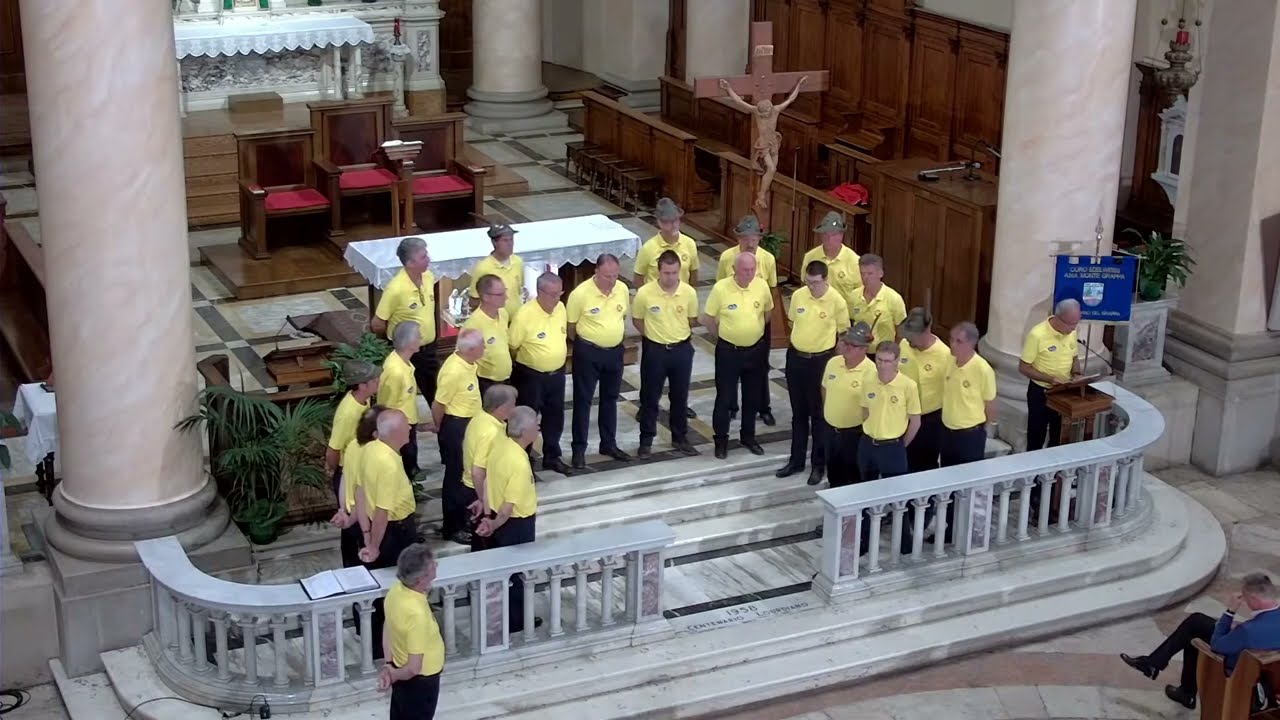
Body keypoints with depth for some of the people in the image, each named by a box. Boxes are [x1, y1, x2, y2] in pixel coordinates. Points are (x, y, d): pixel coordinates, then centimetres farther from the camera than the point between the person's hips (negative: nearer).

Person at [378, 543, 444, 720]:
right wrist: (393, 676, -12)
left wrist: (389, 666, -2)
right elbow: (414, 668, -31)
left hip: (402, 675, 8)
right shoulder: (416, 613, -37)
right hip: (419, 682, -8)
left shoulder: (397, 589, -11)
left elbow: (388, 627, 4)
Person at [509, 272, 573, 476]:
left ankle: (552, 457, 35)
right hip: (531, 376, -6)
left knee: (555, 417, 18)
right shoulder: (524, 315, -24)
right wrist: (531, 359, -4)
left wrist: (560, 356, 14)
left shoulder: (560, 307, -3)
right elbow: (511, 346, -15)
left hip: (557, 374, 6)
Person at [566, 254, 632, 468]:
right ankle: (579, 448, 13)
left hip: (615, 351, 5)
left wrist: (614, 337, 13)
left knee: (610, 398, 17)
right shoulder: (580, 294, -20)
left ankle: (609, 444, 31)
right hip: (588, 352, -5)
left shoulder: (622, 289, -5)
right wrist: (584, 344, 3)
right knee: (583, 400, 4)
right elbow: (570, 326, -8)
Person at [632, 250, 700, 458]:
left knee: (680, 396, 14)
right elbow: (637, 320, 1)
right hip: (654, 349, -2)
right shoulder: (645, 293, -16)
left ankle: (680, 438, 29)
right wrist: (655, 335, 6)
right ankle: (646, 440, 22)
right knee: (650, 397, 8)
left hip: (682, 349, 2)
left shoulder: (689, 292, -11)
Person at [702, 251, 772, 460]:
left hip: (755, 350, 3)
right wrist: (724, 336, 3)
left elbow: (768, 311, 11)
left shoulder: (762, 286, -8)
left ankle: (748, 436, 32)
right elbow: (708, 319, -6)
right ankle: (721, 440, 19)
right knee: (725, 397, 4)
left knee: (752, 396, 15)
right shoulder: (721, 288, -17)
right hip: (728, 350, -3)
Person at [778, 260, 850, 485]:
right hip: (796, 357, 4)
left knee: (819, 414, 6)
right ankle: (796, 460, 25)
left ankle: (818, 464, 16)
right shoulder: (798, 295, -4)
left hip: (821, 360, -4)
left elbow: (843, 333, -3)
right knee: (798, 412, 14)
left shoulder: (837, 302, -15)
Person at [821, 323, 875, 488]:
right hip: (832, 430, 6)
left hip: (856, 434, -6)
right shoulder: (833, 363, 0)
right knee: (834, 476, 20)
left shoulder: (871, 372, -20)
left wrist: (865, 433, -13)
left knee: (855, 479, 7)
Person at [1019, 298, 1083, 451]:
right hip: (1040, 392, -5)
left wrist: (1076, 374, -8)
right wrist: (1050, 379, -26)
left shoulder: (1071, 333, -3)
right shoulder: (1037, 335, -22)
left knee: (1060, 438, 16)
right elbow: (1023, 368, -17)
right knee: (1036, 438, 6)